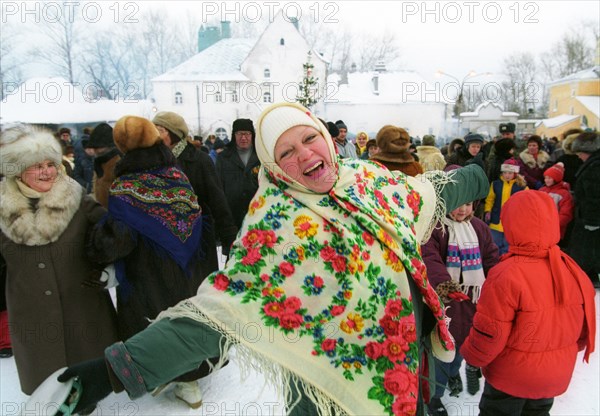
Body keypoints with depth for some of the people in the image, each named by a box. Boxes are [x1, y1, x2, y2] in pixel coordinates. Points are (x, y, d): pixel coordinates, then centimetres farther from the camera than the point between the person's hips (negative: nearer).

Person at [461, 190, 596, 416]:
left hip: (510, 377, -5)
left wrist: (471, 355, -5)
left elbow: (488, 332, -24)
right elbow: (585, 328, 3)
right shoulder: (574, 271, -9)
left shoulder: (505, 275, -30)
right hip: (556, 376, 6)